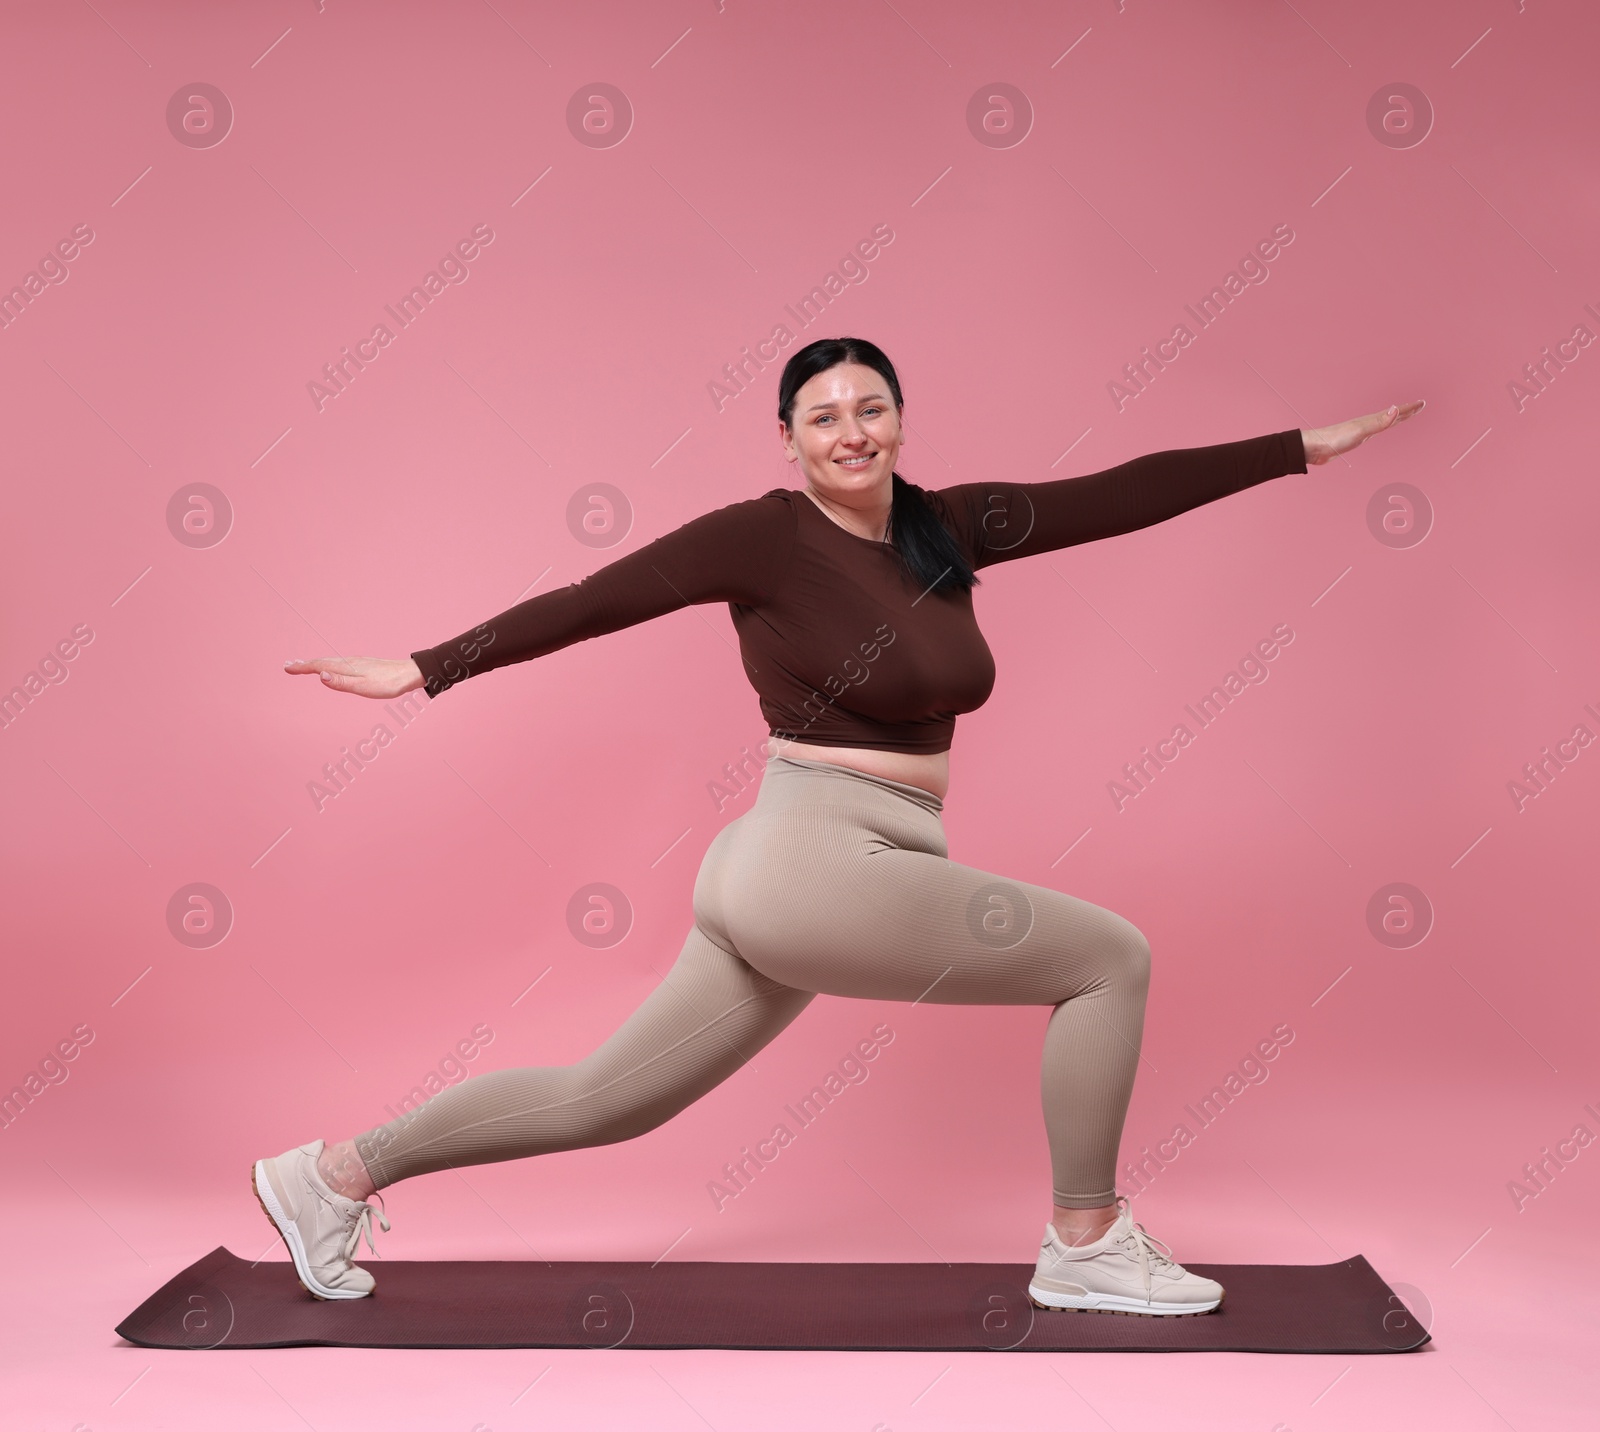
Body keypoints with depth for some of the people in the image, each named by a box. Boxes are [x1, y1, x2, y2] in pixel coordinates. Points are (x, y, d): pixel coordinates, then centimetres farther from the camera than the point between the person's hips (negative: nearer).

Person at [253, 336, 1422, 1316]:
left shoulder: (948, 528, 9)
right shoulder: (766, 535, -9)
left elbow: (1126, 494, 10)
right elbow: (589, 602, -8)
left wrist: (1305, 447, 12)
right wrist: (426, 670, -9)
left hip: (793, 887, 8)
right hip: (819, 867, -8)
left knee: (603, 1102, 14)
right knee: (1110, 956, -1)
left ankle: (337, 1172, 26)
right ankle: (1088, 1247, 13)